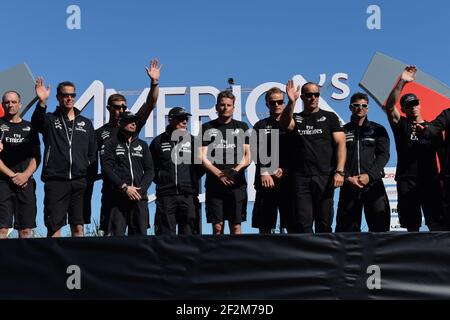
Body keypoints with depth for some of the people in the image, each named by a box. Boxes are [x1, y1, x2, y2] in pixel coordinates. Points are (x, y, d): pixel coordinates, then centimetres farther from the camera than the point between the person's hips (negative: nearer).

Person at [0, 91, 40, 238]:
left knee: (25, 229, 0)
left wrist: (26, 175, -7)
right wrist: (12, 175, -10)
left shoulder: (29, 128, 17)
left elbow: (36, 156, 10)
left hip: (26, 182, 3)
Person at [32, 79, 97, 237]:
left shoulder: (86, 123, 15)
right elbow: (37, 122, -18)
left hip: (80, 182, 2)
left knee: (78, 226, 4)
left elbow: (92, 154, 15)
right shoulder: (50, 120, 7)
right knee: (54, 226, -3)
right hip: (55, 182, -2)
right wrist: (42, 102, -37)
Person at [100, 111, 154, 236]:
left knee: (140, 234, -2)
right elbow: (107, 169, -3)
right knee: (117, 235, -7)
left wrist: (140, 189, -4)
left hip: (140, 197, 3)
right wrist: (125, 187, -12)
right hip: (118, 197, -3)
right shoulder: (111, 144, 9)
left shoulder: (142, 145, 20)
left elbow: (149, 170, 13)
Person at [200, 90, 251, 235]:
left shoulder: (242, 127, 13)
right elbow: (203, 158, 3)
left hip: (237, 184, 1)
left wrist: (235, 171, -10)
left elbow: (248, 157, 7)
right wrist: (220, 174, -10)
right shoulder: (207, 128, 10)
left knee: (236, 226, -1)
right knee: (217, 226, -2)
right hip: (214, 184, 0)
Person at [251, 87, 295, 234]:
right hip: (266, 180, 0)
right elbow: (258, 152, 1)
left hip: (288, 179, 0)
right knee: (264, 226, 1)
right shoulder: (260, 126, 12)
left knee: (292, 224, -2)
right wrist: (264, 172, -13)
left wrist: (284, 170, -7)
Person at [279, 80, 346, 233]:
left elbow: (340, 144, 1)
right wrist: (291, 102, -25)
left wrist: (339, 172, -11)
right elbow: (284, 124, -10)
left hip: (325, 177, -1)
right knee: (303, 224, -2)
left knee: (324, 224, 2)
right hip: (301, 178, 1)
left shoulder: (329, 117, 9)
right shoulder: (295, 118, 14)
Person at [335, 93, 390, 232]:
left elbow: (383, 155, 2)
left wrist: (369, 175, -11)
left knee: (380, 225, -7)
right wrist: (347, 178, -10)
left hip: (373, 183, 0)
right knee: (347, 227, 1)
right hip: (349, 184, 1)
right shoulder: (343, 131, 13)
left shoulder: (378, 130, 13)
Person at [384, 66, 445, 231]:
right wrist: (401, 82, -18)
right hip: (406, 182, -1)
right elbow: (389, 106, -8)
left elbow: (442, 153, 13)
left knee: (437, 224, -6)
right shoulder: (401, 125, 9)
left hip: (430, 181, 1)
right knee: (411, 225, 2)